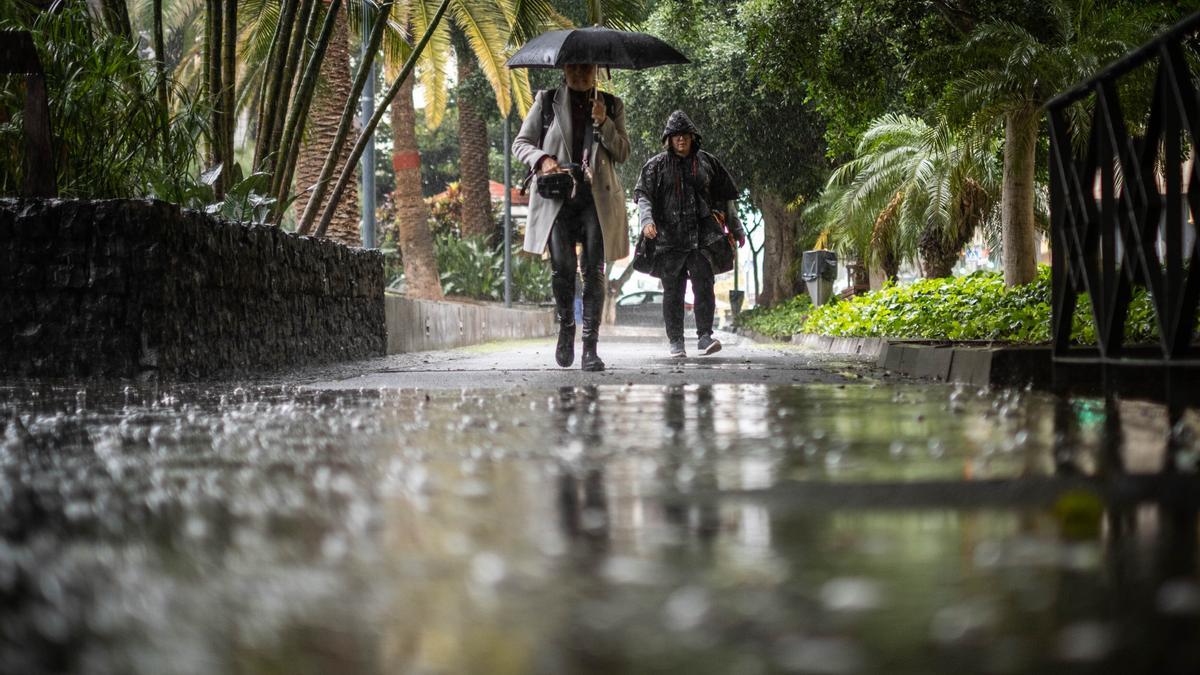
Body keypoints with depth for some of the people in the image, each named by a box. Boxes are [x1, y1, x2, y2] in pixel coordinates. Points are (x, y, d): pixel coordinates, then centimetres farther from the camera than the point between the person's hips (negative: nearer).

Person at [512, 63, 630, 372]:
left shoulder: (611, 105, 14)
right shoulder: (547, 101, 10)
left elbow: (623, 153, 9)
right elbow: (521, 143, 12)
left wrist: (604, 123, -6)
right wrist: (542, 159, -9)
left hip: (597, 197, 1)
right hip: (557, 195, -1)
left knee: (594, 270, -7)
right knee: (562, 265, -14)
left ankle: (590, 346, -5)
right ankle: (565, 326, 11)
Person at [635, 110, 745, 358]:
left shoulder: (706, 162, 12)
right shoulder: (657, 165, 7)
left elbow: (726, 196, 18)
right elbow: (642, 195, 0)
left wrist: (736, 229, 19)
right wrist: (647, 221, -19)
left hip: (702, 235, 0)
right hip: (669, 236, 0)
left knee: (704, 285, -14)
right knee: (672, 291, 3)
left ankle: (704, 336, -15)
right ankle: (676, 341, 9)